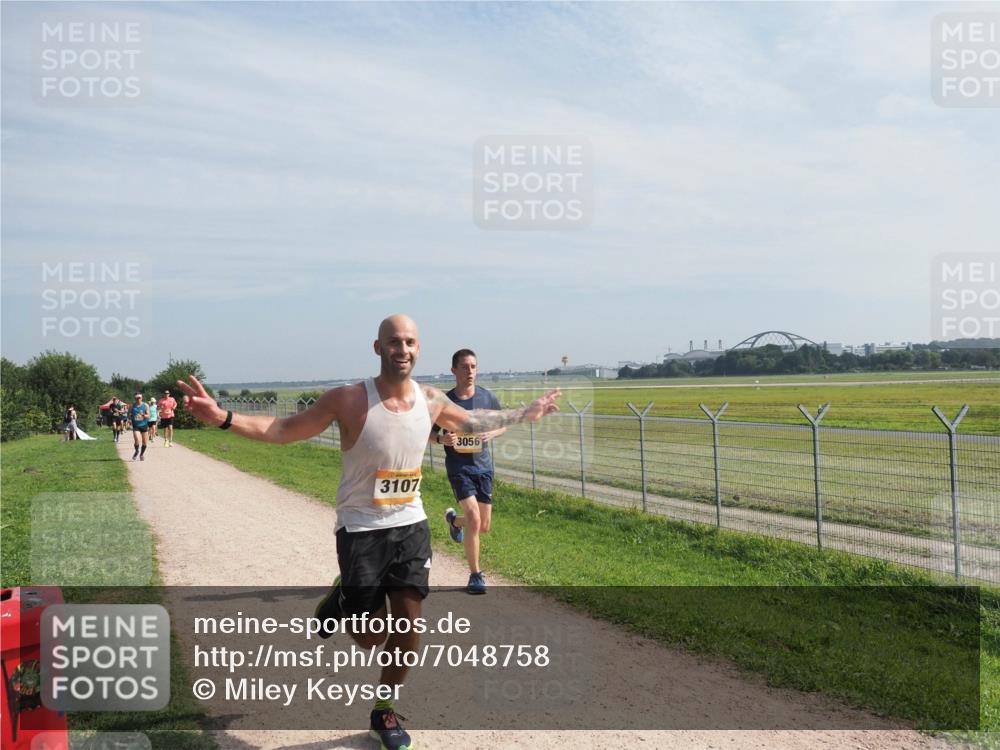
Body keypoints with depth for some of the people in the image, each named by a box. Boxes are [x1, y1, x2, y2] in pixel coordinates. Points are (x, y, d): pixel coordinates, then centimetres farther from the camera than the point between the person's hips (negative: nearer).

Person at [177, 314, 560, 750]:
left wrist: (524, 415, 22)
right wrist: (224, 418, -28)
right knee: (371, 638, 2)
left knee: (408, 625, 5)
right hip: (361, 529, -4)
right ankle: (341, 600, 37)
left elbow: (471, 421, 17)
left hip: (411, 525, 4)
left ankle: (383, 710, 30)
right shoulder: (350, 400, -17)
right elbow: (285, 430, -14)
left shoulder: (431, 400, -4)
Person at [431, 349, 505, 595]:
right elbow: (430, 432, 4)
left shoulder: (487, 398, -1)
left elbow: (504, 424, 11)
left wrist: (491, 433, -11)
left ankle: (454, 520, 43)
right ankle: (475, 575, -1)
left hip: (483, 466, 3)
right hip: (458, 466, -3)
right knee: (474, 516, -18)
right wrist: (441, 438, -19)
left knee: (484, 527, 8)